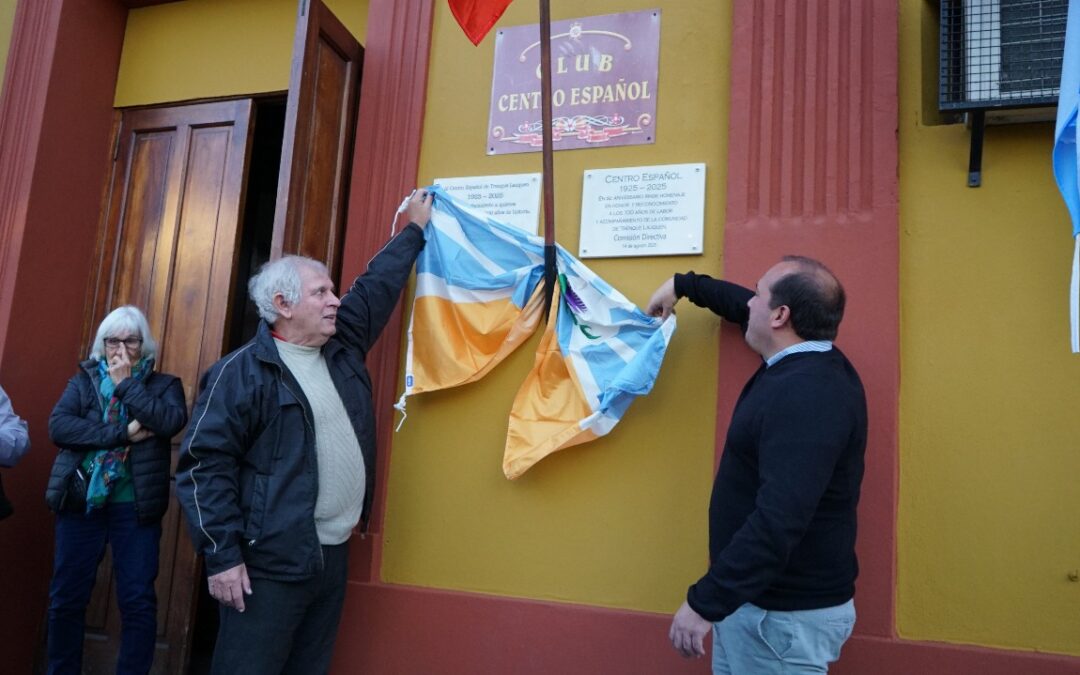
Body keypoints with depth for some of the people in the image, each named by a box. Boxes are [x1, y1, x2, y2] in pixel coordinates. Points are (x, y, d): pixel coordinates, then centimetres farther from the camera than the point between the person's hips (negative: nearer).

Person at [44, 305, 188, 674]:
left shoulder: (164, 384, 5)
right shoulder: (83, 380, 10)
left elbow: (171, 422, -16)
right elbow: (57, 425, -8)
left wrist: (127, 383, -11)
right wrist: (122, 433, -17)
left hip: (136, 506, -2)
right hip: (81, 501, 2)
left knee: (138, 603, 1)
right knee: (66, 599, 9)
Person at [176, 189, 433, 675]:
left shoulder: (343, 348, 10)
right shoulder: (243, 373, -10)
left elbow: (376, 287, 23)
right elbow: (204, 464, -12)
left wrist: (415, 229, 30)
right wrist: (221, 555, -15)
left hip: (334, 556, 7)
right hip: (269, 565, -7)